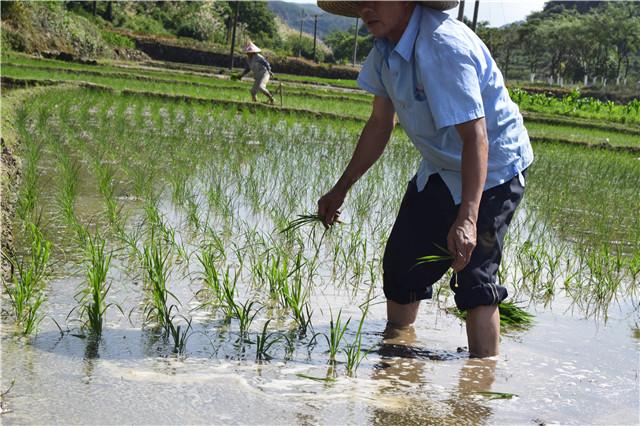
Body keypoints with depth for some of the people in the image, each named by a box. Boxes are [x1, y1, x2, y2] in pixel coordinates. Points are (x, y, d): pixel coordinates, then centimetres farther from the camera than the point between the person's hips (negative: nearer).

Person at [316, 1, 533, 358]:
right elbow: (380, 124, 10)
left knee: (474, 276, -16)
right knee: (402, 262, 12)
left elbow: (475, 137, -36)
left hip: (492, 167, -9)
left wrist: (467, 219, -45)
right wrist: (341, 190, 13)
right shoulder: (386, 46, -3)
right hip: (441, 168, 9)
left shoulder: (443, 46, -31)